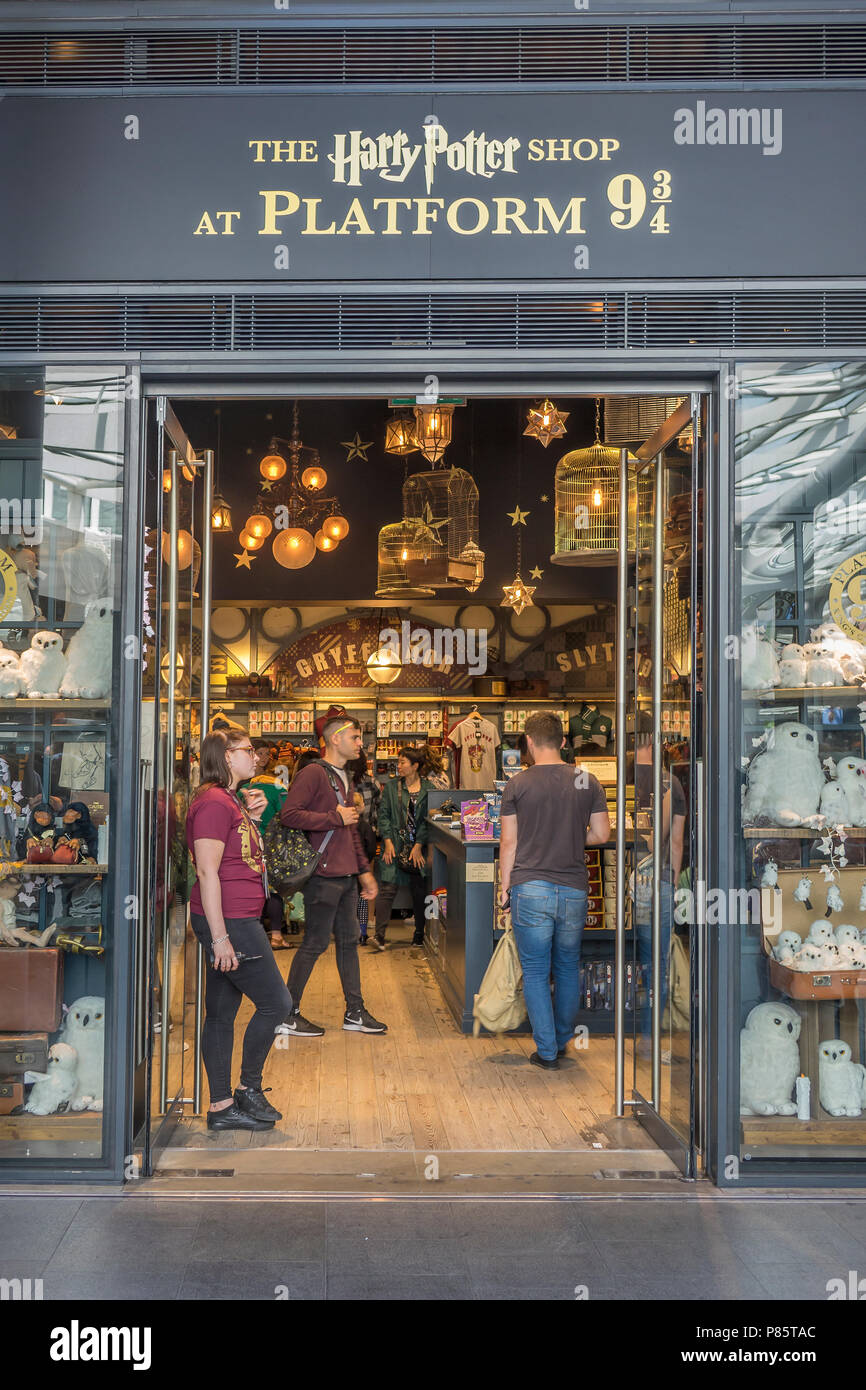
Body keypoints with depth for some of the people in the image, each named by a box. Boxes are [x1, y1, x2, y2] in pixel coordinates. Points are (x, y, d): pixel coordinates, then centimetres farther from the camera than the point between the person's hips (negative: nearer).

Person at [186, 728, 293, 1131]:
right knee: (275, 1002, -2)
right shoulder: (214, 803, -15)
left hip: (237, 921, 10)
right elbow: (207, 872, -20)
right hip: (229, 922, -10)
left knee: (222, 1014, 11)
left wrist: (252, 819, 11)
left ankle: (222, 1106, 17)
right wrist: (220, 937, -22)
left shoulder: (229, 800, 16)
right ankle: (249, 1088, 11)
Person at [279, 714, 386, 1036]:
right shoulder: (313, 773, -12)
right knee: (315, 943, -2)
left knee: (348, 940, 12)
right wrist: (335, 818, -18)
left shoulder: (343, 776, 18)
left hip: (345, 875, 9)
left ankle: (355, 1012, 21)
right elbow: (289, 814, -24)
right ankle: (288, 1016, 8)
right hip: (323, 875, -9)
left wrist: (364, 870, 21)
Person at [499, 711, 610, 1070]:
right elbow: (601, 835, 4)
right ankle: (563, 1041, 30)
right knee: (568, 969, 18)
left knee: (535, 972, 7)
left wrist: (505, 885, 9)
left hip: (530, 889, -2)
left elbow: (508, 842, -2)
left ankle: (546, 1051, 10)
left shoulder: (518, 785, -5)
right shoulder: (588, 782, 1)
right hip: (573, 890, 3)